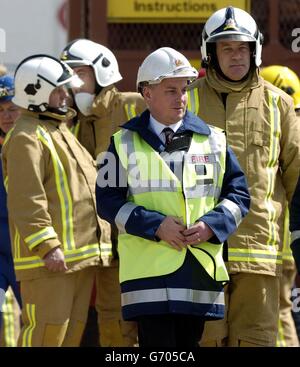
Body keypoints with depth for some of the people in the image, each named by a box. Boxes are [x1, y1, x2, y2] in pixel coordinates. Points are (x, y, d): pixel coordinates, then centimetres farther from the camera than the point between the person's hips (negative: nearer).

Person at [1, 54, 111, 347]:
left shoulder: (61, 132, 22)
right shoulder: (26, 138, -12)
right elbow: (26, 200, -20)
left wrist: (101, 238, 26)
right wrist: (47, 246, -25)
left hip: (82, 256, 10)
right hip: (48, 259, -10)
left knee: (73, 331, 12)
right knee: (45, 333, -12)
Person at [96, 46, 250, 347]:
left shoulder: (213, 140, 12)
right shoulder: (125, 143, 5)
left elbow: (239, 194, 12)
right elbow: (108, 201, 0)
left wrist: (212, 225, -7)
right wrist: (155, 225, -13)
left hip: (202, 268, 3)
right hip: (149, 270, -3)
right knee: (157, 345, -8)